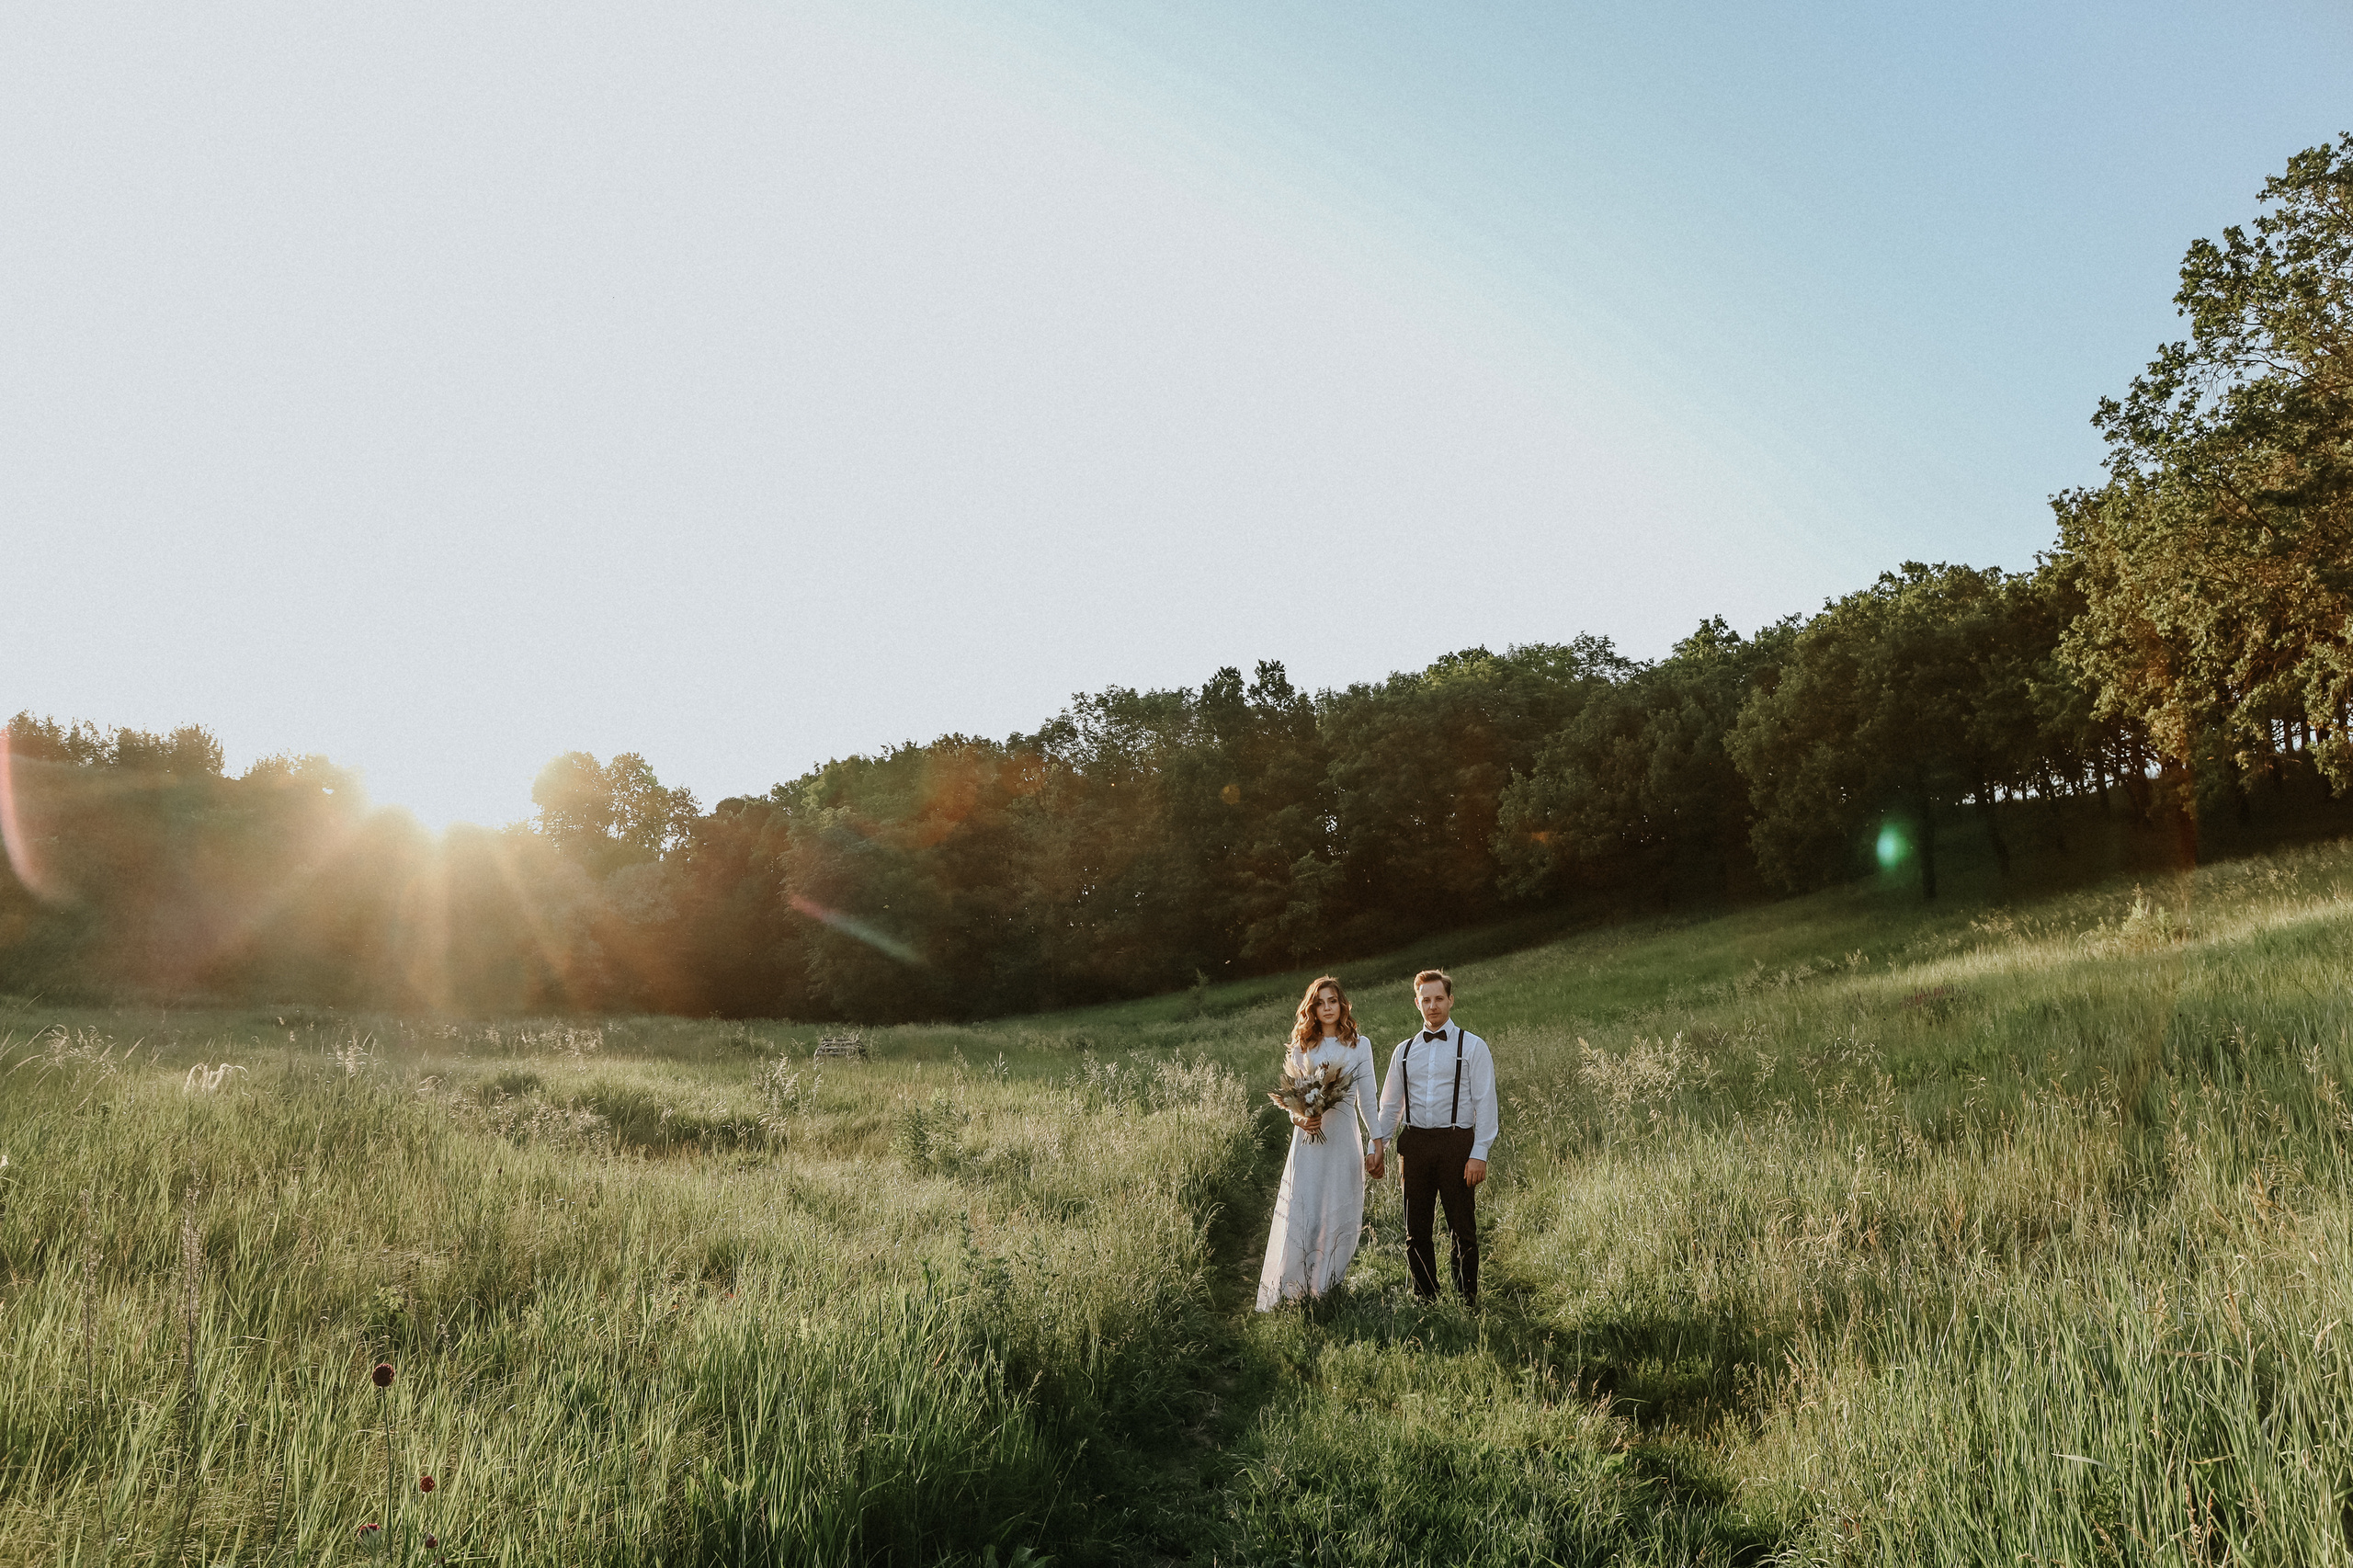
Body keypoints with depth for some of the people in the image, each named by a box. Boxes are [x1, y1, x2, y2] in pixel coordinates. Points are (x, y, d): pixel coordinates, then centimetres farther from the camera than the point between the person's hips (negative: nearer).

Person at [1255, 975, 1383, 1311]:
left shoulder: (1360, 1045, 7)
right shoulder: (1302, 1046, 8)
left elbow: (1367, 1099, 9)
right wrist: (1298, 1118, -11)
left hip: (1343, 1136, 0)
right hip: (1308, 1136, 0)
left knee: (1339, 1214, 1)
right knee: (1299, 1212, -5)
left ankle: (1327, 1288, 14)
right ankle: (1289, 1291, 5)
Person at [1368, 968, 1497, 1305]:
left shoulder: (1472, 1047, 2)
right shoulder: (1404, 1051, 14)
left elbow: (1485, 1104, -2)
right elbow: (1390, 1104, 18)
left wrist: (1479, 1154, -10)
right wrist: (1378, 1145, 8)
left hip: (1457, 1143, -3)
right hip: (1415, 1145, 4)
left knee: (1462, 1229, 0)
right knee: (1415, 1230, 7)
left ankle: (1468, 1303, 11)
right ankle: (1424, 1301, 19)